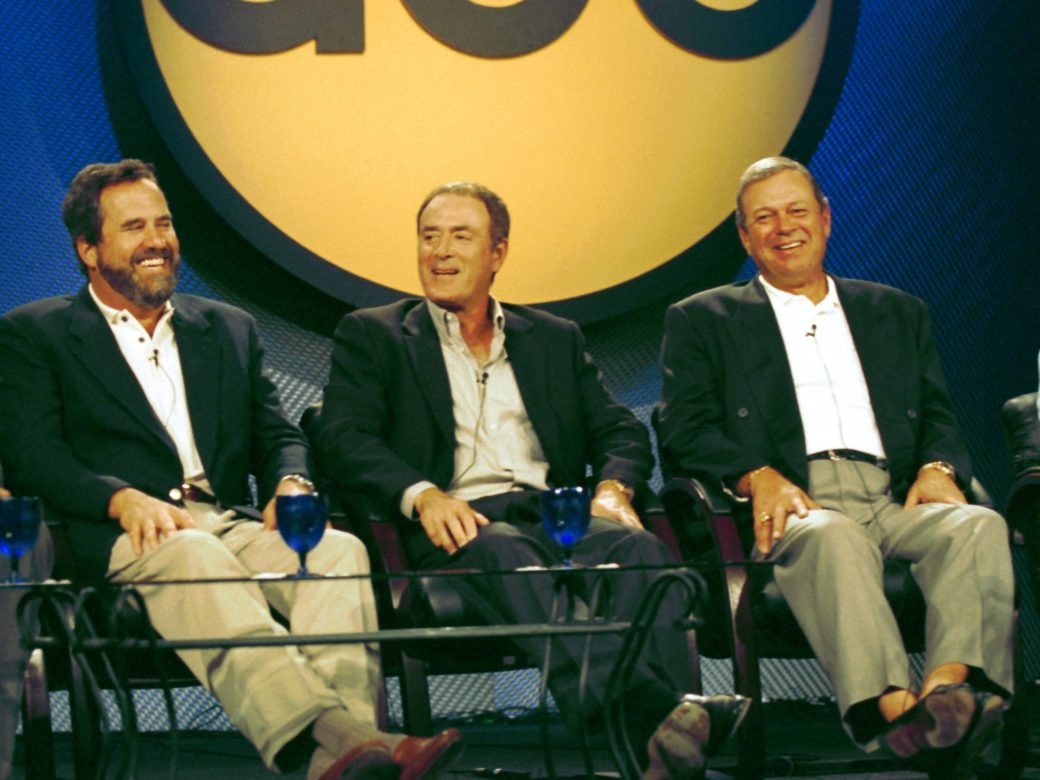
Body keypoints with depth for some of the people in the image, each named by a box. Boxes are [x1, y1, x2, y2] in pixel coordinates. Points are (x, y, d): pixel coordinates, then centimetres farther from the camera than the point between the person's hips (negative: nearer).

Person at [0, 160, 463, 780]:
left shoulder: (230, 329, 28)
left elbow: (278, 435, 21)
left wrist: (291, 485, -5)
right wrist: (123, 498, -19)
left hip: (237, 524, 5)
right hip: (125, 541, -5)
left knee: (339, 550, -29)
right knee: (194, 557, -40)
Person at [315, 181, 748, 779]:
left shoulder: (556, 340, 28)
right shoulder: (373, 336, 18)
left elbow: (620, 431, 19)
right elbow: (344, 438, 3)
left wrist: (612, 488, -6)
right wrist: (421, 495, -17)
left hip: (558, 517, 4)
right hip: (463, 526, -3)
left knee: (637, 549, -31)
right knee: (506, 558, -39)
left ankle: (667, 727, -56)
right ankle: (659, 714, -62)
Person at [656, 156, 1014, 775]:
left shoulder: (898, 313, 30)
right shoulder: (703, 320, 20)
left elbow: (939, 416, 22)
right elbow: (684, 429, 7)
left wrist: (938, 469, -3)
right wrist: (758, 477, -13)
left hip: (895, 498, 3)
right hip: (793, 507, -3)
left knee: (980, 526, -31)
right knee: (831, 534, -39)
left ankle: (953, 684, -55)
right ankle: (894, 706, -60)